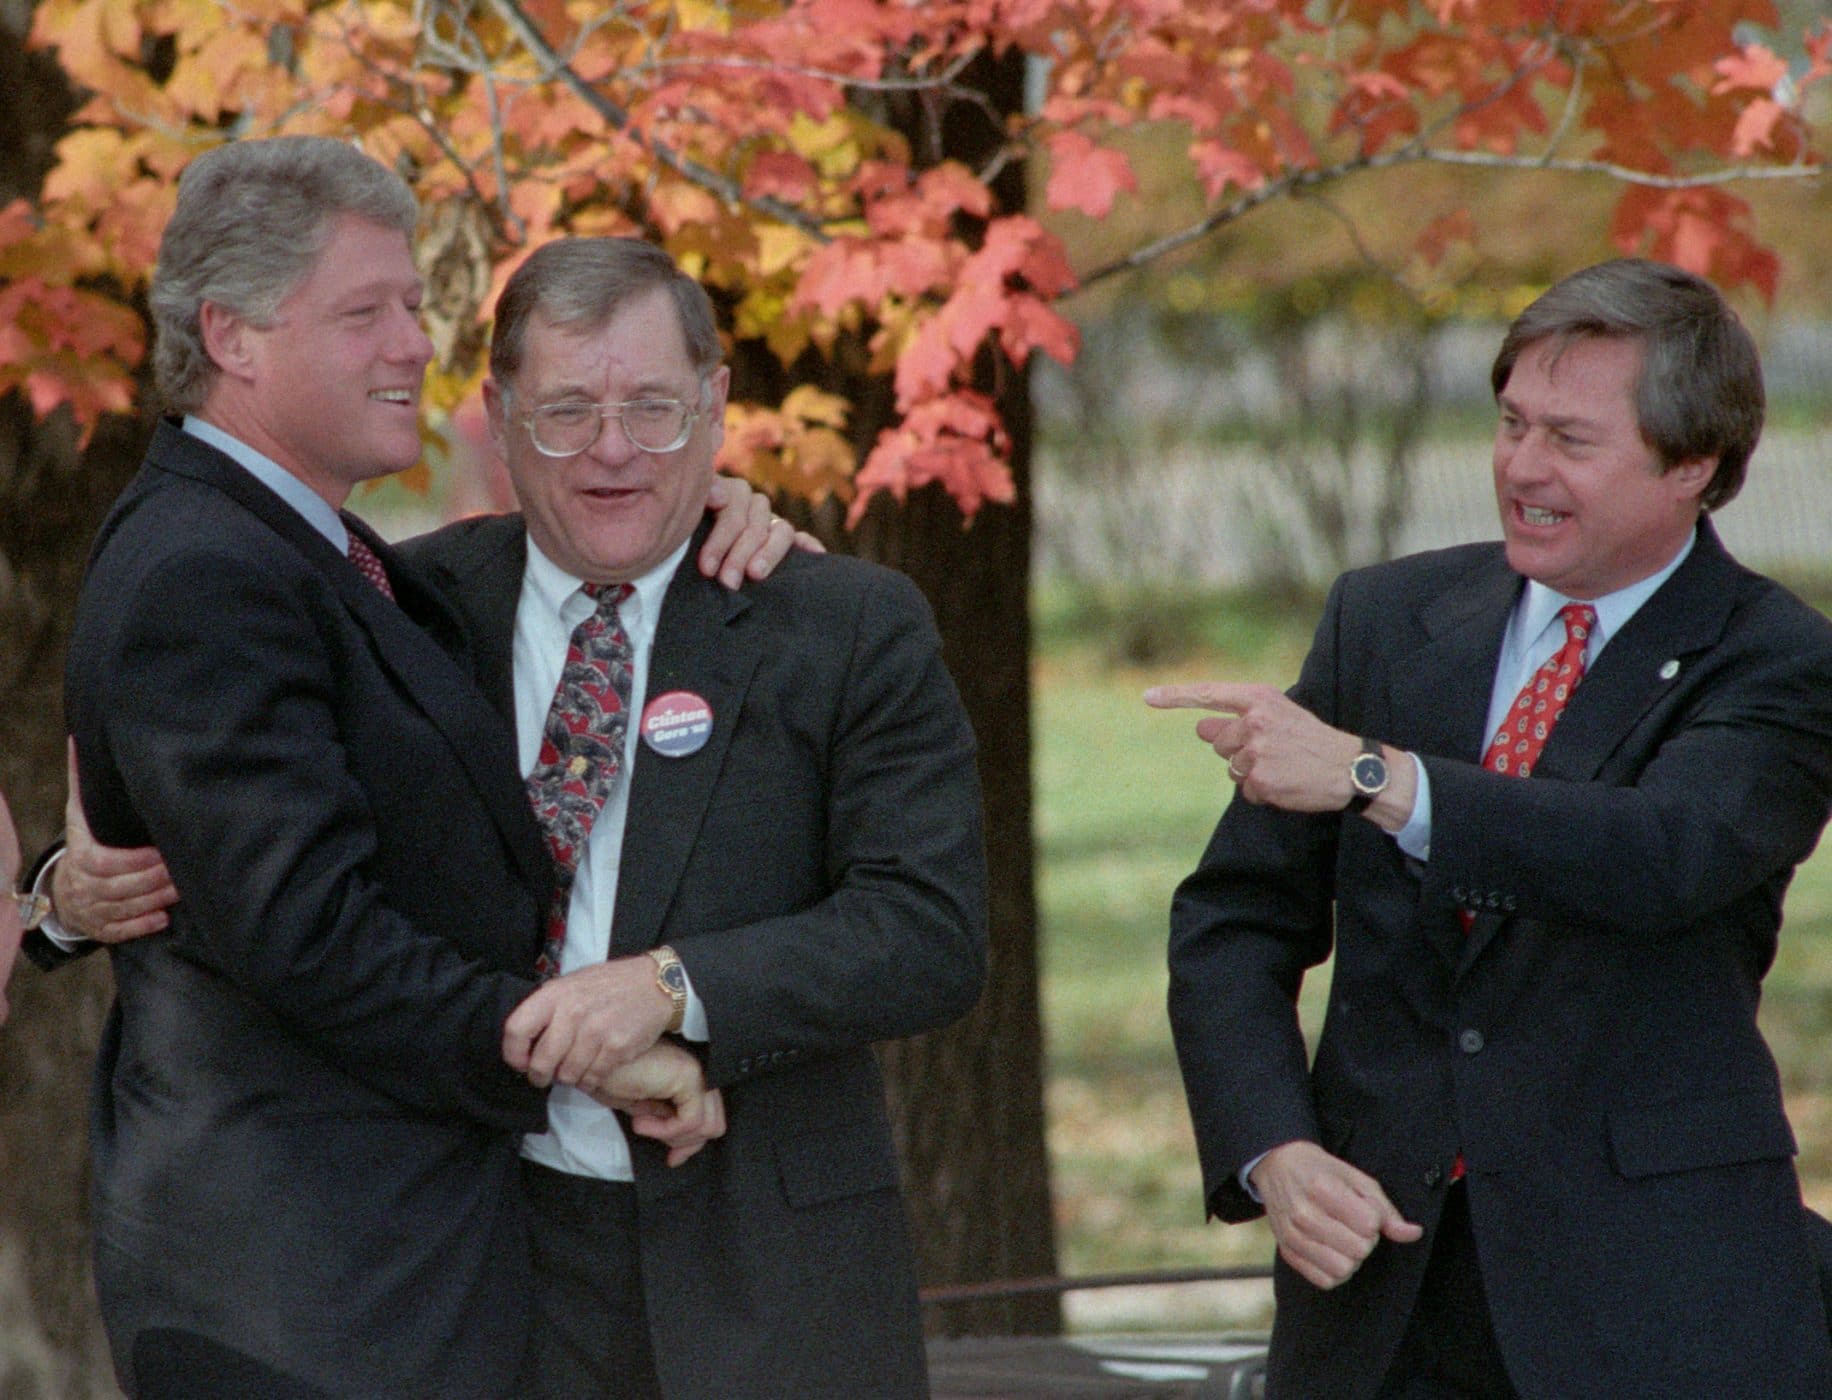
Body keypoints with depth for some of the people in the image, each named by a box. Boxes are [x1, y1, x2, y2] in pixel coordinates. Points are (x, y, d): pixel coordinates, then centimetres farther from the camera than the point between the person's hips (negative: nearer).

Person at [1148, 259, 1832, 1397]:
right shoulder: (1384, 619, 10)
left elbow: (1668, 855, -24)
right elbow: (1234, 924, 9)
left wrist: (1372, 776, -31)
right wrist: (1273, 1155, -9)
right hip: (1382, 1271, 3)